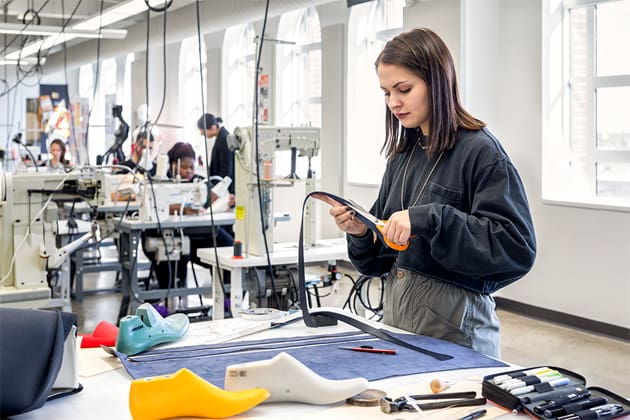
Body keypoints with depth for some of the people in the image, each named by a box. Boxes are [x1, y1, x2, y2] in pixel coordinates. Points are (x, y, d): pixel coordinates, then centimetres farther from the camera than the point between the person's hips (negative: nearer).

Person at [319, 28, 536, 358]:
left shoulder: (480, 151, -12)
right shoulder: (402, 156, 7)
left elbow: (517, 248, -22)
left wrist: (430, 219, -27)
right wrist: (362, 233, -9)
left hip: (452, 324, -6)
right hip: (396, 311, 7)